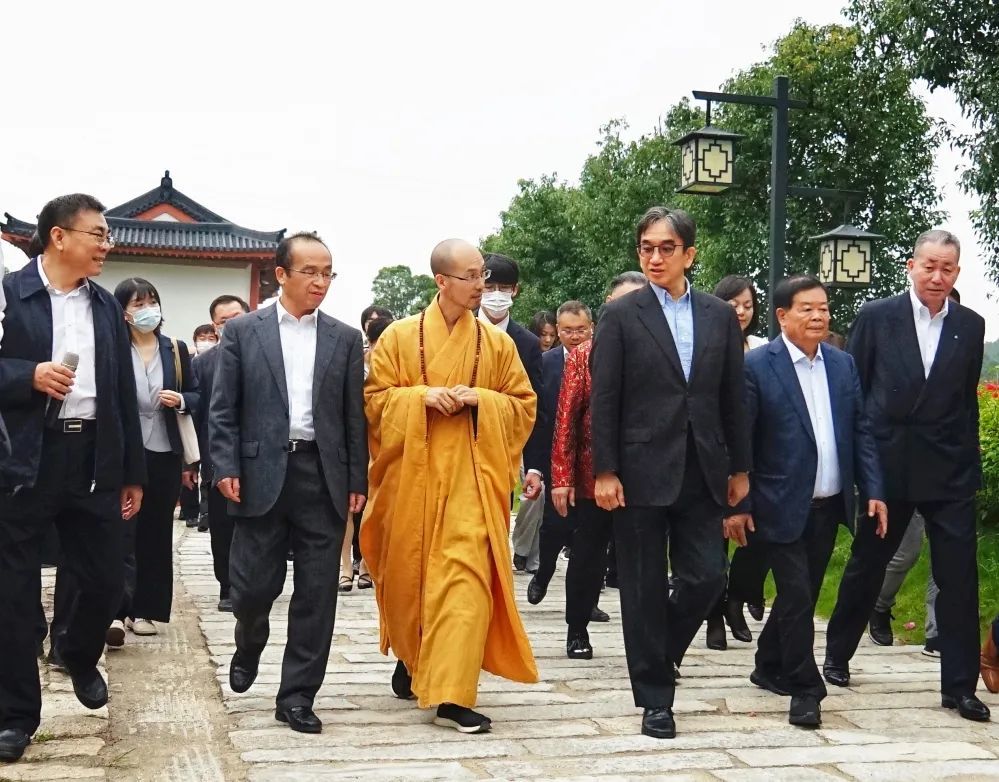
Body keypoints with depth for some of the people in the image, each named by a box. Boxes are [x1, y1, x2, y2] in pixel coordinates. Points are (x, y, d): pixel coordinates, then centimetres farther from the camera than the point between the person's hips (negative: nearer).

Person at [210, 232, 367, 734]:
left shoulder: (344, 339, 9)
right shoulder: (243, 331, 5)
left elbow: (354, 416, 8)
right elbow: (223, 409, 3)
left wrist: (357, 481, 3)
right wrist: (226, 468, -8)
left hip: (324, 477, 2)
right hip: (262, 473, -1)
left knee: (316, 591, 2)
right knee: (253, 583, 1)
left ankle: (297, 695, 12)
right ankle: (249, 647, 35)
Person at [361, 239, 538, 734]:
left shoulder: (497, 343, 5)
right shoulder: (400, 336, 2)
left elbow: (524, 406, 8)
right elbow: (374, 399, 3)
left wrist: (479, 400, -10)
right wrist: (422, 397, -14)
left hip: (470, 475, 0)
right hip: (413, 473, 0)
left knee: (464, 574, -13)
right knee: (410, 573, 11)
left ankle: (451, 695, -13)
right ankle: (413, 661, 37)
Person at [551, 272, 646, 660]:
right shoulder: (583, 355, 1)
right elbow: (565, 418, -2)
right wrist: (562, 477, -7)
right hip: (593, 475, 0)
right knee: (588, 553, 11)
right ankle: (577, 629, 26)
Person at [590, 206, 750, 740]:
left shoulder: (720, 316, 8)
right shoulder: (621, 315, -1)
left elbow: (733, 399, 10)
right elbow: (604, 401, -4)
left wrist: (739, 469, 10)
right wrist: (604, 472, -9)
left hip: (701, 473, 3)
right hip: (642, 471, -3)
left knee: (706, 578, 0)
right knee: (644, 588, 3)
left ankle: (659, 653, 27)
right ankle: (655, 697, 15)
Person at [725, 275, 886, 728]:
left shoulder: (843, 364, 8)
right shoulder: (757, 367, -10)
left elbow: (860, 431, 10)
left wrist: (873, 490, 3)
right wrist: (737, 506, -11)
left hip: (829, 505, 6)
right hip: (782, 507, -6)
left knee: (802, 594, 15)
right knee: (797, 597, -5)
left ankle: (769, 667, 33)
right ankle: (804, 689, 7)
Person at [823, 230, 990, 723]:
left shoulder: (970, 326, 5)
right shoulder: (876, 317, -2)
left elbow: (967, 400, 8)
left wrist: (970, 462, 4)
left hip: (949, 472, 1)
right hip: (888, 465, -1)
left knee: (959, 578, -1)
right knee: (866, 567, 13)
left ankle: (959, 685, 8)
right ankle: (837, 656, 32)